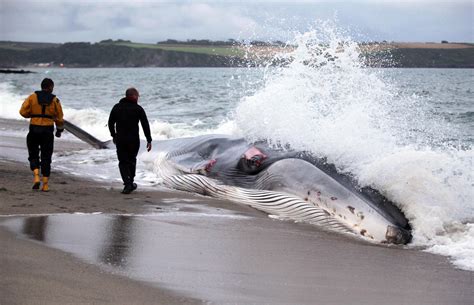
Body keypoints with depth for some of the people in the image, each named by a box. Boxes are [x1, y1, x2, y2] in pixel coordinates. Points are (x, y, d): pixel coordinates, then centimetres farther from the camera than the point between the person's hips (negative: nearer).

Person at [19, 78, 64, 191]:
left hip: (34, 129, 0)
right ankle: (45, 184, 5)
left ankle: (36, 177, -8)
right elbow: (59, 118, 5)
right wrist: (59, 130, 21)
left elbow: (23, 111, -7)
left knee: (33, 155, 13)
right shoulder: (55, 100, 1)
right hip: (48, 131, 0)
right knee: (46, 158, 6)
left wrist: (32, 114, 13)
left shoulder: (33, 97, 0)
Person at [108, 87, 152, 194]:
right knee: (132, 160, 18)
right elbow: (145, 125, -6)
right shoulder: (138, 109, -4)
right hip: (134, 140, -1)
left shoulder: (117, 107, 6)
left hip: (120, 140, 1)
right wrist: (149, 140, -2)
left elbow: (110, 123, 12)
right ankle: (130, 183, 27)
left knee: (123, 162, 4)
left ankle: (128, 183, -14)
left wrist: (113, 135, 25)